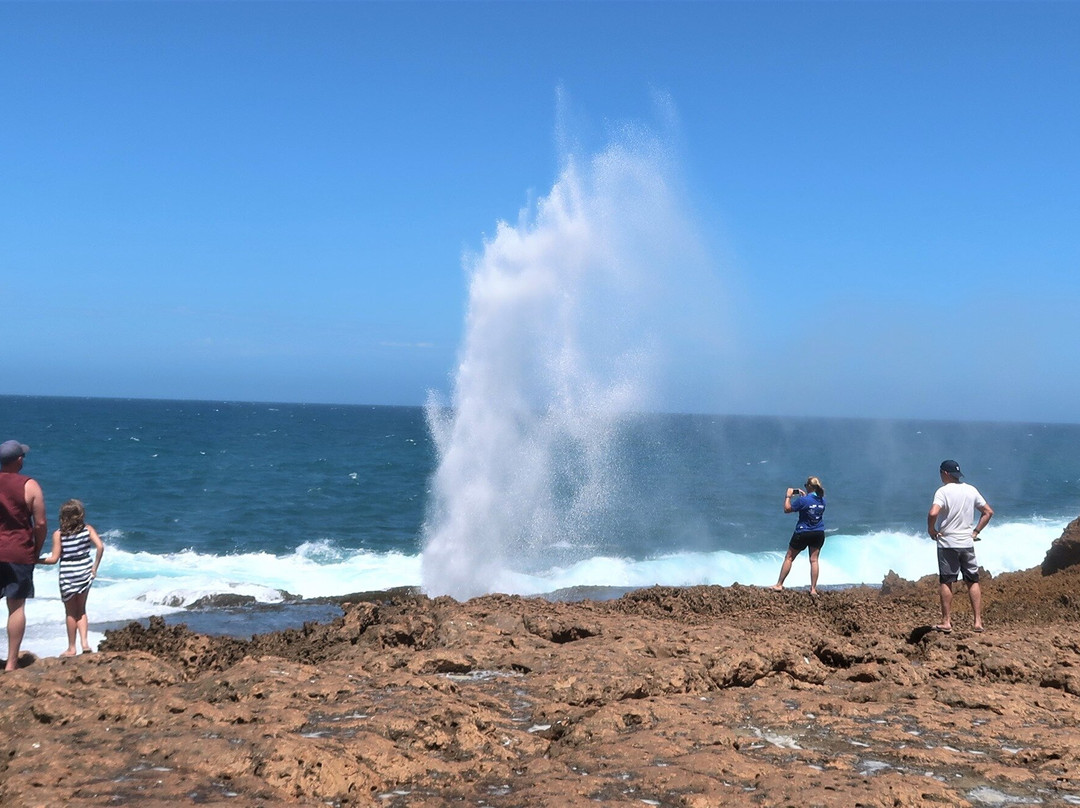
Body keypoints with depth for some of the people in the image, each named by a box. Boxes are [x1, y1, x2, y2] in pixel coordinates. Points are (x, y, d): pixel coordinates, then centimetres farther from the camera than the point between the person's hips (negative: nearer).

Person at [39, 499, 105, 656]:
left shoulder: (58, 534, -9)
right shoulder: (88, 529, -3)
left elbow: (54, 559, -10)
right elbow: (100, 546, -13)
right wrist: (95, 566, -3)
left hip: (67, 576, -2)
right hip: (85, 572, 2)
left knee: (71, 613, 10)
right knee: (81, 610, 17)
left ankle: (71, 648, 17)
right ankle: (84, 642, 2)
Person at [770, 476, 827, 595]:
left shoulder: (803, 500, -19)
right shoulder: (822, 500, -1)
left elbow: (787, 509, -11)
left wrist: (788, 496, 0)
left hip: (802, 533, -5)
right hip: (819, 534, 5)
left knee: (789, 558, 7)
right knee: (814, 560, 8)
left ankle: (779, 585, 12)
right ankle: (813, 589, 6)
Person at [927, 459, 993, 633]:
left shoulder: (943, 491, -11)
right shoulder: (971, 490, 6)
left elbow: (933, 513, -26)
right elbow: (988, 512, 12)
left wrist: (931, 530, -9)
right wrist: (976, 531, 12)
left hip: (947, 543, -4)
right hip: (967, 543, 4)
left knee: (946, 583, 4)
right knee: (973, 582, 11)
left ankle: (946, 622, 7)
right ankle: (978, 621, 9)